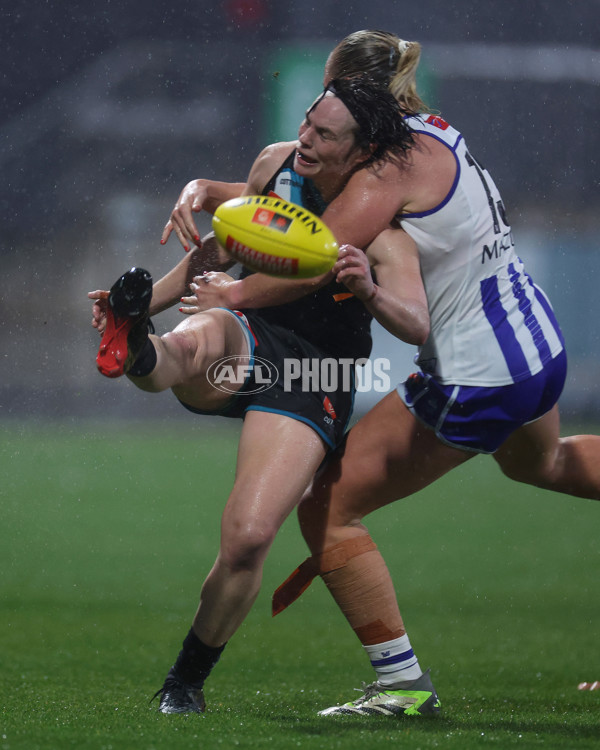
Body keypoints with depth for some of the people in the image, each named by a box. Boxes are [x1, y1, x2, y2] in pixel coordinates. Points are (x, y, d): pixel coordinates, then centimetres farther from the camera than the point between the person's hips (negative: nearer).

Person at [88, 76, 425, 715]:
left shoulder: (381, 232, -11)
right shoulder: (276, 164, 2)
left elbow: (417, 327, -24)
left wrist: (368, 290, -45)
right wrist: (144, 303, 14)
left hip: (310, 380, -4)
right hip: (248, 336, 4)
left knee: (248, 539, -18)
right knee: (196, 339, -37)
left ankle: (187, 681, 2)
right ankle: (135, 350, -74)